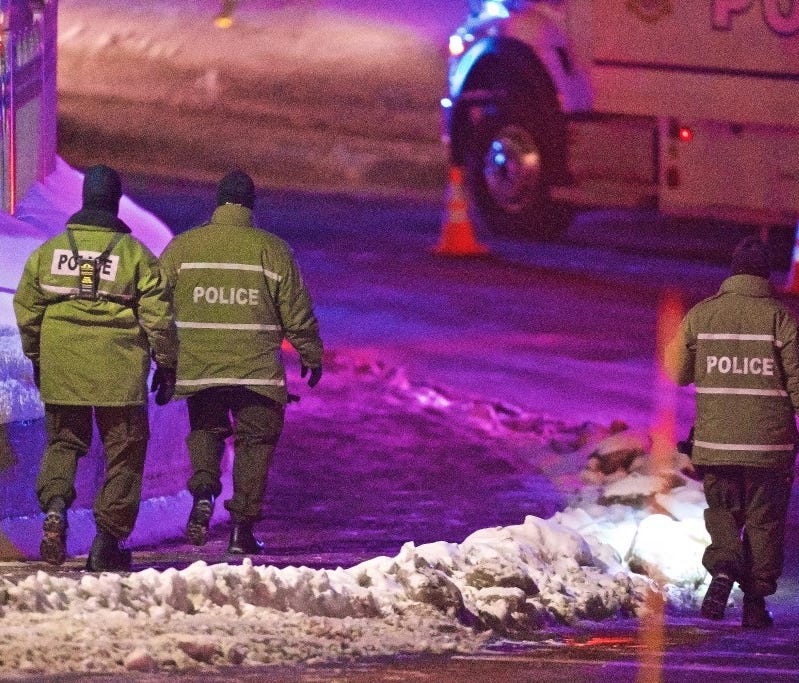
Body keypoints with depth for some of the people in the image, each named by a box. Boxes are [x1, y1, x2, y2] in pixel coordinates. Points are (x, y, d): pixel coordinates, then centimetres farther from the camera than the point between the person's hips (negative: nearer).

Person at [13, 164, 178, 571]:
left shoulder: (48, 251, 5)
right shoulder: (135, 254, -2)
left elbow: (27, 310, 11)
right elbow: (158, 316, -3)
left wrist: (36, 357, 25)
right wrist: (167, 365, 8)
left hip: (61, 366, 2)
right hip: (119, 370, -2)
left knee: (63, 441, 16)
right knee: (123, 451, 9)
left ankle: (54, 502, -13)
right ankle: (108, 541, 5)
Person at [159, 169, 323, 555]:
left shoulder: (182, 247, 2)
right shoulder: (272, 251, -2)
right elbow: (297, 312, 2)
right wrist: (312, 356, 16)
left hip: (198, 366, 2)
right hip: (256, 369, -2)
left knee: (205, 431, 20)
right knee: (255, 441, 10)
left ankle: (204, 491, -9)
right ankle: (242, 528, 6)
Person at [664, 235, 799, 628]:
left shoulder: (700, 315, 2)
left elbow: (678, 373, 11)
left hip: (715, 439, 2)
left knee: (722, 511, 15)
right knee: (764, 518, 8)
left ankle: (723, 568, -12)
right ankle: (755, 600, 7)